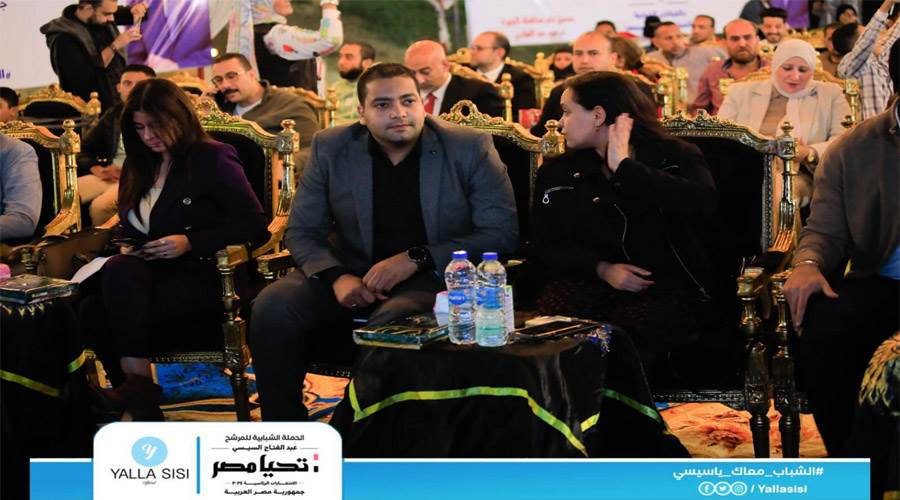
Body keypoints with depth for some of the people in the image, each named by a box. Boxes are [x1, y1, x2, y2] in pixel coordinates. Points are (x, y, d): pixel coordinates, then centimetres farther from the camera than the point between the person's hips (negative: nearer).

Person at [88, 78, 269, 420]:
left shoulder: (213, 159, 0)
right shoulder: (139, 165, 19)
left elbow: (255, 227, -6)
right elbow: (129, 227, 27)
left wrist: (189, 243, -15)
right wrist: (127, 248, 2)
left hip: (204, 278, -5)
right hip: (152, 274, 5)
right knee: (119, 270, -33)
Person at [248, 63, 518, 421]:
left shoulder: (471, 148, -5)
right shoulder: (330, 149, 3)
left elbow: (502, 232, -8)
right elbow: (302, 232, 6)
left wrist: (416, 258, -19)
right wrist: (336, 276, -18)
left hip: (434, 276, -3)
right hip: (352, 272, 3)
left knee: (392, 323, -36)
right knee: (272, 308, -23)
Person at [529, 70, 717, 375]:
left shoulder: (675, 156, 9)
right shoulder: (557, 173, 18)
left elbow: (703, 202, -13)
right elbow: (544, 246, 11)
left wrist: (624, 166, -8)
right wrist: (602, 268, -7)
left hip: (664, 285, -3)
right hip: (586, 281, 3)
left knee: (625, 333, -37)